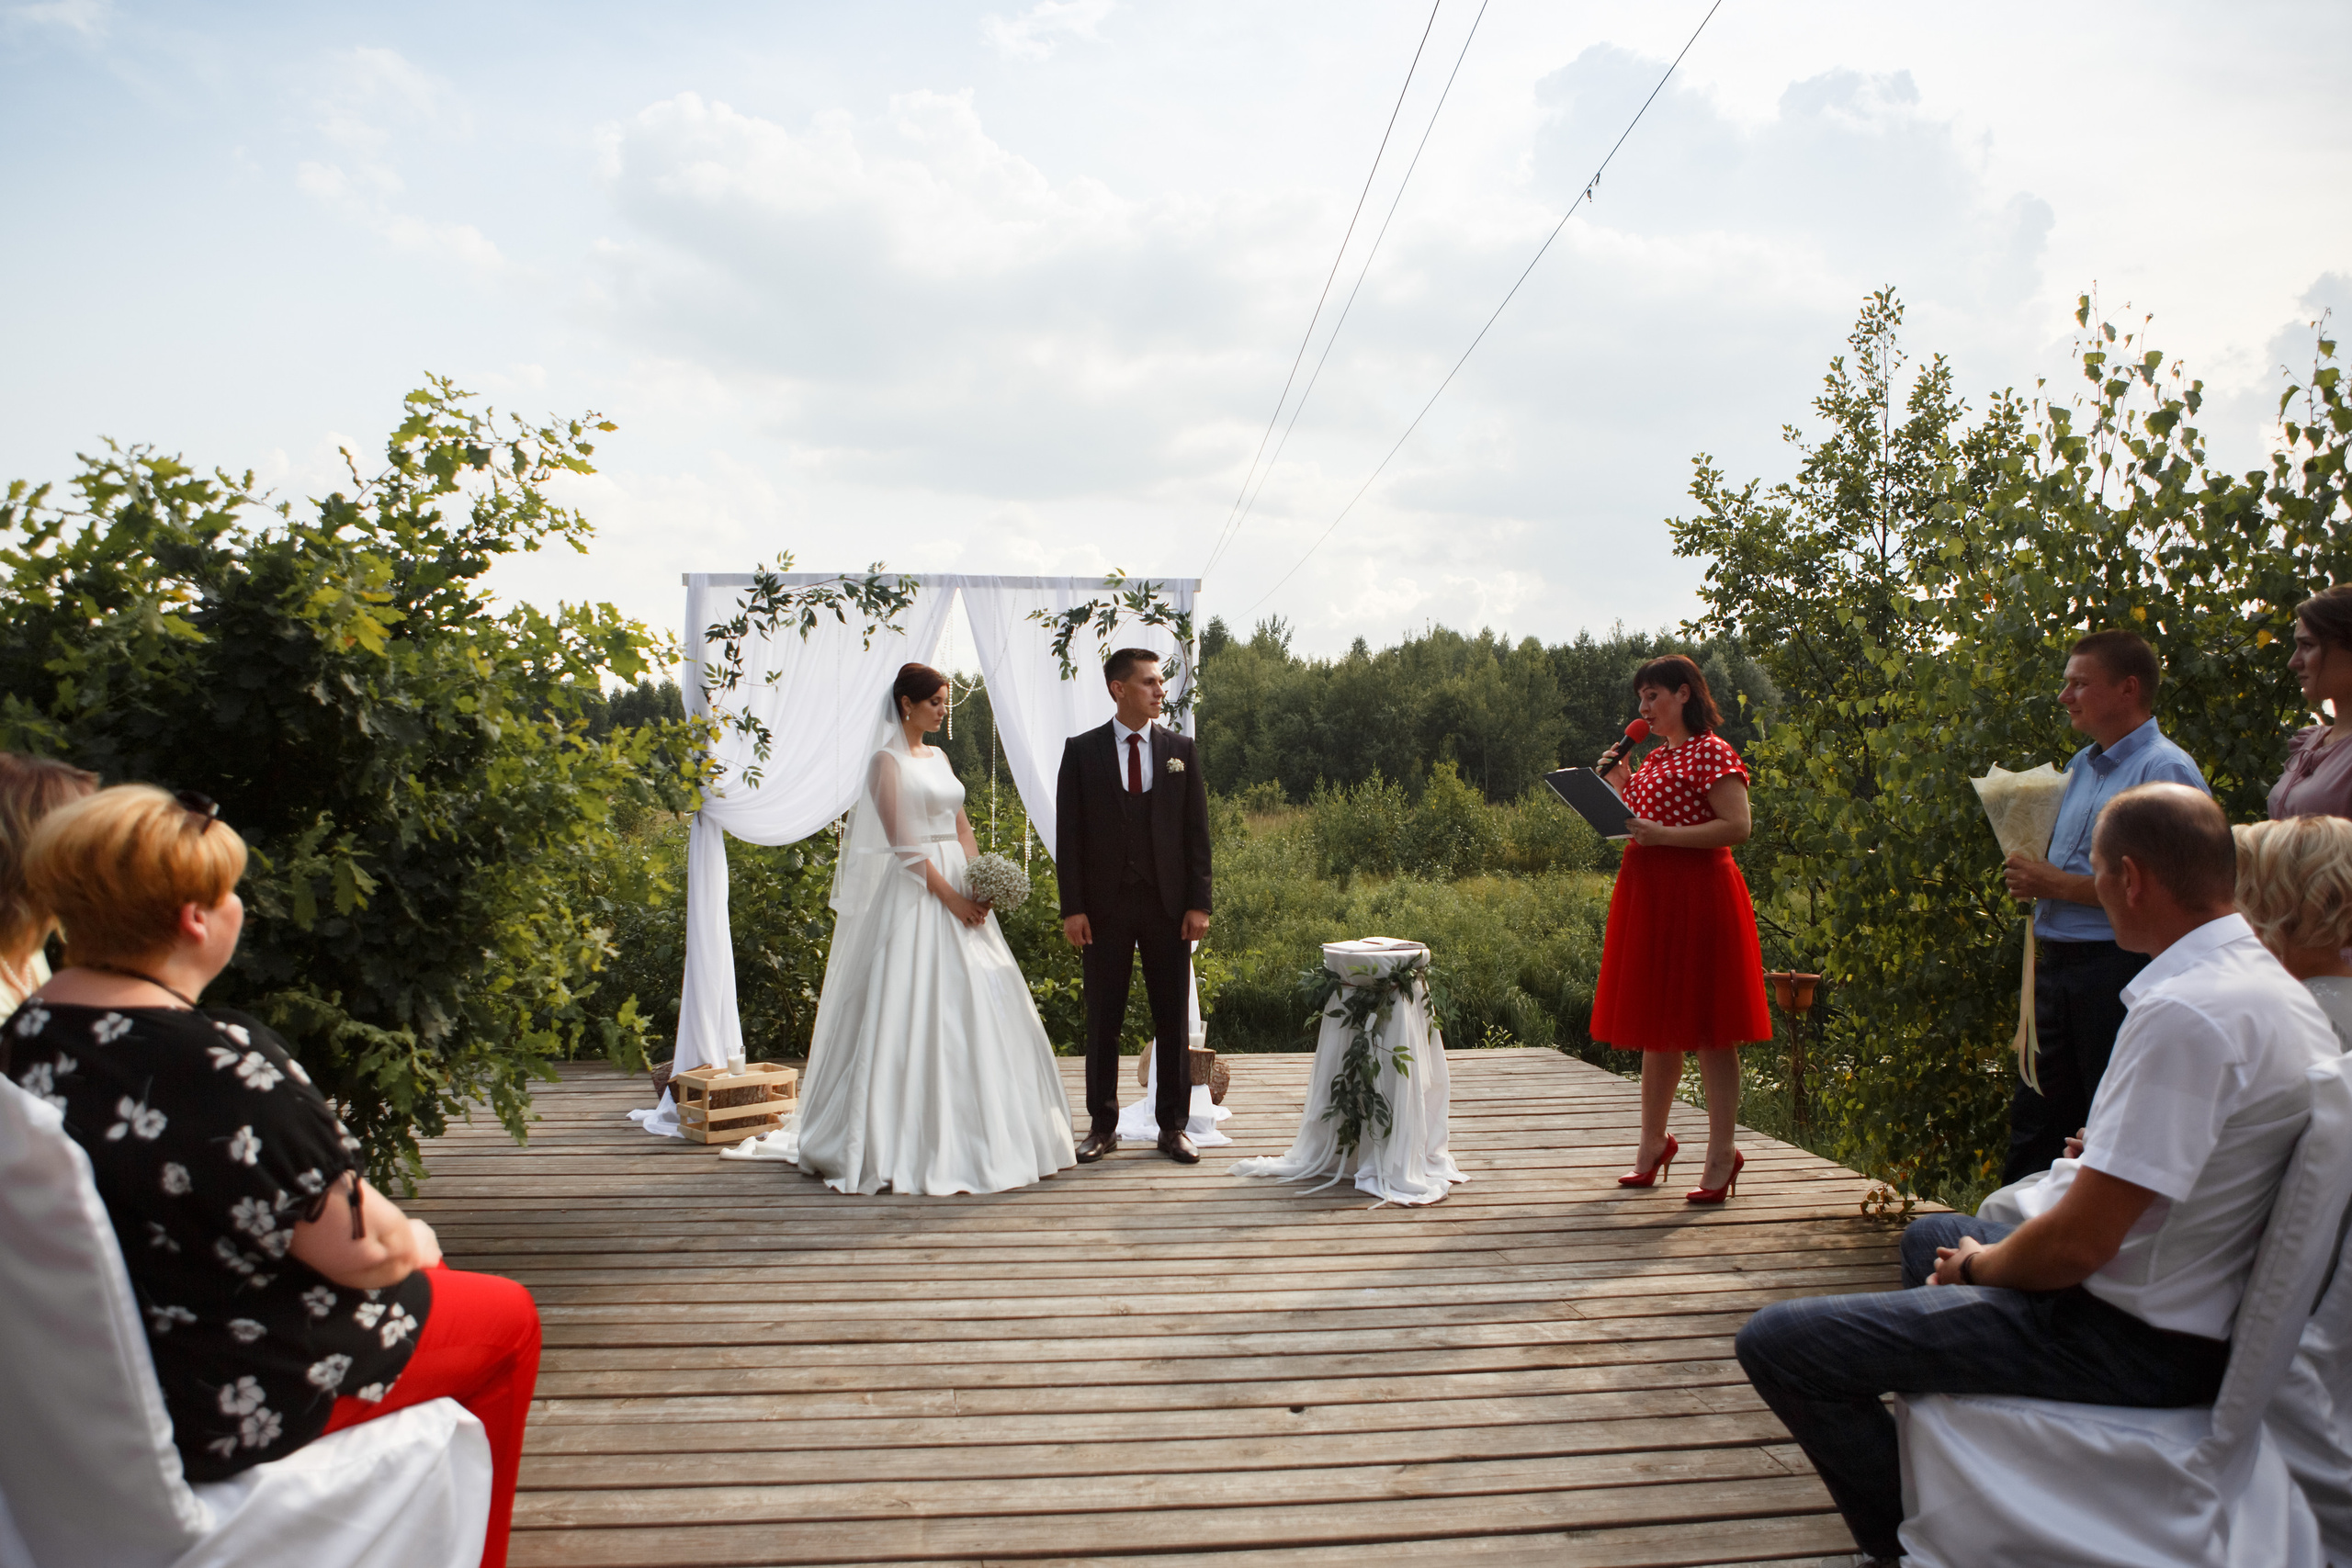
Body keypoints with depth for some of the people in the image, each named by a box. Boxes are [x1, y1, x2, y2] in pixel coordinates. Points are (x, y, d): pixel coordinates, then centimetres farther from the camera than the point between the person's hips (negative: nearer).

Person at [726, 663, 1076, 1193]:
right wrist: (948, 895, -16)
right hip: (913, 892, -7)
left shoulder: (939, 759, 16)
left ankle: (977, 1132, 17)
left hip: (958, 891, 8)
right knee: (912, 1011, -5)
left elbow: (962, 827, 13)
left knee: (975, 1008, 7)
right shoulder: (888, 761, -6)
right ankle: (906, 1143, 4)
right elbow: (902, 841, -13)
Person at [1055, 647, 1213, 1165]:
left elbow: (1197, 831, 5)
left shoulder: (1181, 749, 6)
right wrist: (1072, 907, -7)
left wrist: (1199, 903, -2)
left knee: (1172, 1019, 6)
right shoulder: (1081, 750, 2)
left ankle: (1174, 1126, 16)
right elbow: (1068, 834, 0)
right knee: (1102, 1020, 6)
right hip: (1104, 906, -1)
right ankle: (1102, 1126, 17)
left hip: (1168, 905, 1)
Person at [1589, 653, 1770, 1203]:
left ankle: (1722, 1155, 6)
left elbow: (1737, 827, -17)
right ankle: (1653, 1142, 23)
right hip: (1647, 895, 8)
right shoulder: (1653, 759, 17)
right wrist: (1619, 785, 9)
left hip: (1698, 895, -8)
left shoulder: (1713, 752, -7)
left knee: (1707, 1030, -2)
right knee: (1658, 1027, 13)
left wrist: (1662, 835, -22)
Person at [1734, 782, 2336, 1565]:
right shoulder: (2275, 986, 6)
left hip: (2133, 1339, -11)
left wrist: (1982, 1266, -7)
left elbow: (2078, 1243, -26)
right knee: (1929, 1235, 35)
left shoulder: (2185, 1014, -28)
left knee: (1777, 1341, -17)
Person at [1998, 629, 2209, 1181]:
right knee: (2034, 1116, 12)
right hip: (2059, 965, 9)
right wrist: (2031, 877, 6)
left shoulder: (2164, 771, -12)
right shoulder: (2081, 765, 16)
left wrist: (2059, 885, -17)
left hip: (2120, 967, -9)